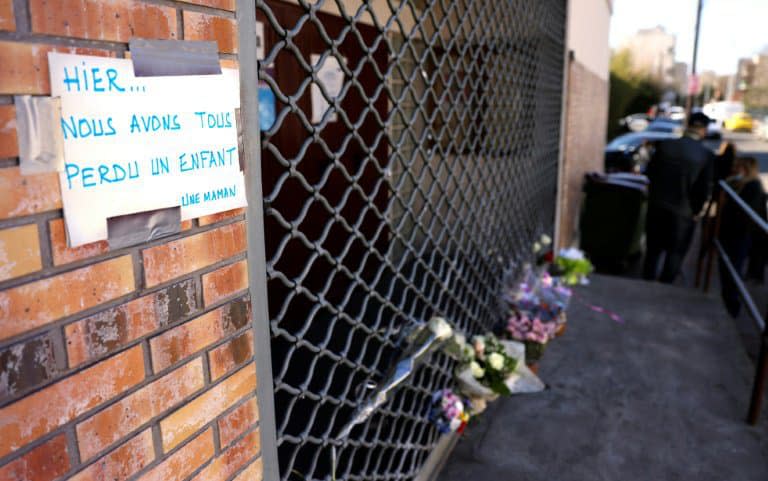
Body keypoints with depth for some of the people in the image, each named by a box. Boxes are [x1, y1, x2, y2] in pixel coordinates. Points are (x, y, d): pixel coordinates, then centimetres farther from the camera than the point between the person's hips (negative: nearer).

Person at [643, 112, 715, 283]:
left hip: (657, 206, 3)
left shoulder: (664, 145, -6)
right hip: (683, 212, -2)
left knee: (653, 249, 17)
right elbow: (705, 189, -11)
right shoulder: (707, 155, -12)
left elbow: (650, 172, 0)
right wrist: (696, 210, 3)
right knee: (676, 253, 13)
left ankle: (647, 281, 26)